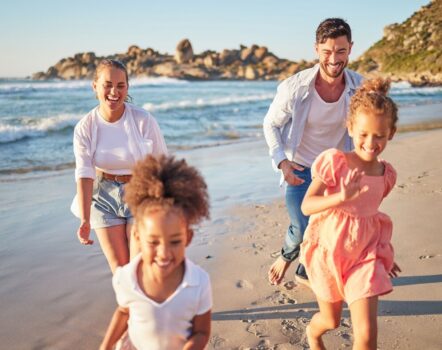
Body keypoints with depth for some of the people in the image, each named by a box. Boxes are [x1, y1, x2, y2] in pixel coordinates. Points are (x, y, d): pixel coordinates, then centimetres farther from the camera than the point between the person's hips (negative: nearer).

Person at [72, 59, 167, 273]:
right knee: (119, 267, 10)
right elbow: (85, 174, -13)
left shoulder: (143, 120, -15)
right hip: (104, 197, 2)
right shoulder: (85, 127, -9)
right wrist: (85, 220, -19)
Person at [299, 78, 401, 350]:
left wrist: (384, 254, 21)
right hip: (329, 250, -2)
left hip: (365, 253, 2)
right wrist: (341, 197, -38)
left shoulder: (387, 174, -3)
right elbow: (306, 205, -20)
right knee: (331, 321, 19)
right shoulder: (334, 161, -16)